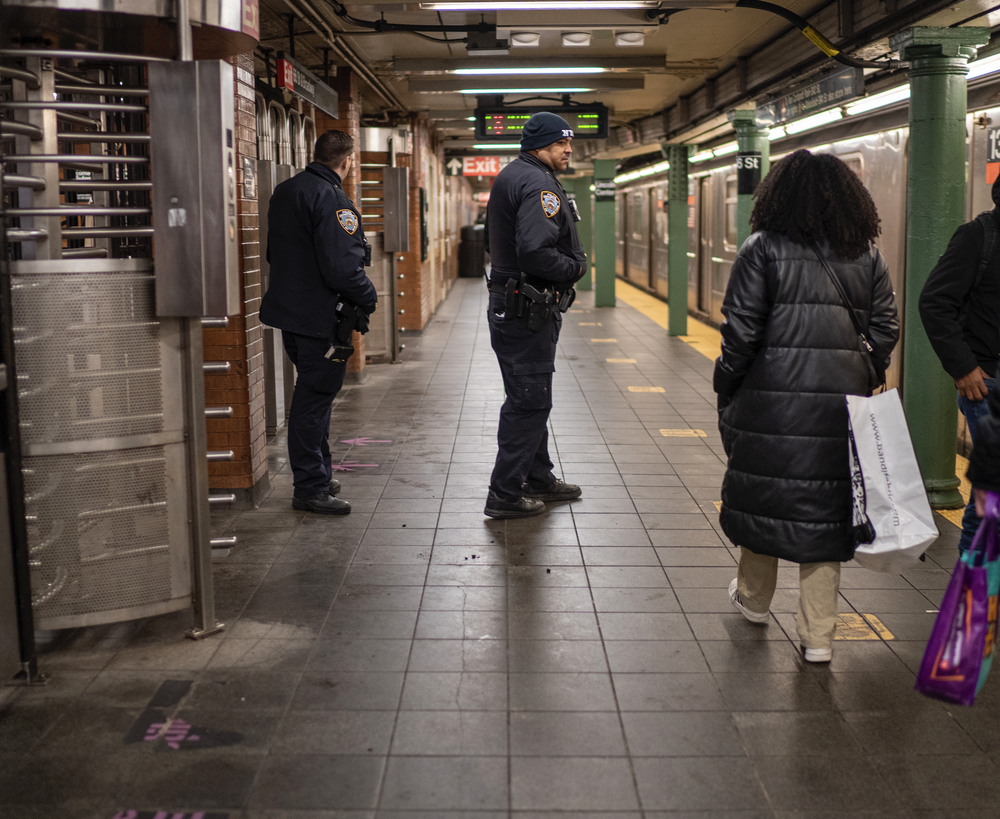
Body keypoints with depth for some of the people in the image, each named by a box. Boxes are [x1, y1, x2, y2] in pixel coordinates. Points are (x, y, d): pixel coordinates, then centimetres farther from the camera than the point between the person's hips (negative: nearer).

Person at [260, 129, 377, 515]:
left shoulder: (284, 191, 12)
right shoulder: (331, 199, -19)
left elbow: (275, 252, 20)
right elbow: (341, 267, -24)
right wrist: (367, 297, -9)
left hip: (288, 308, 10)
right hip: (318, 316, -9)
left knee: (313, 394, 19)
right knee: (314, 399, -2)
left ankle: (318, 476, 30)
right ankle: (310, 488, 5)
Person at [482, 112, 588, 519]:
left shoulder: (510, 177, 16)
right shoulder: (538, 184, -18)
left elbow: (493, 243, 24)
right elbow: (535, 252, -31)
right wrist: (575, 267, -13)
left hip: (511, 305, 11)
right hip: (528, 312, -11)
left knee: (530, 399, 19)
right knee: (528, 401, -5)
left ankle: (538, 478, 32)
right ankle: (505, 494, 1)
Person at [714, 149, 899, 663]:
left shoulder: (762, 249, -4)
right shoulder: (867, 257, 8)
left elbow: (741, 331, -7)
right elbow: (885, 331, 8)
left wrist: (727, 388, 4)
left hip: (772, 397, -2)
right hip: (842, 404, 3)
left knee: (763, 494, 15)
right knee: (826, 507, 7)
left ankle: (754, 598, 35)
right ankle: (818, 635, 12)